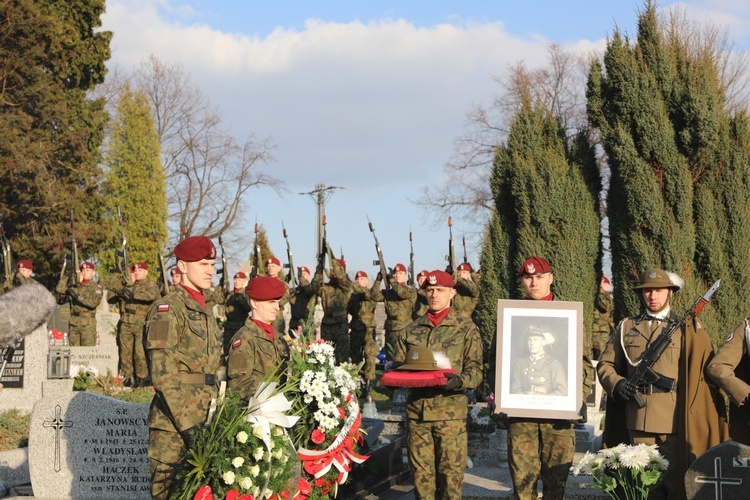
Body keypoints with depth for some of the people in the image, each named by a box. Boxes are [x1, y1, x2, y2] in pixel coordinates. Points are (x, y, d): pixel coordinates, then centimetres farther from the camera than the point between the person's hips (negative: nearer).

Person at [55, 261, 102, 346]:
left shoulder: (96, 287, 1)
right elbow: (59, 289, 10)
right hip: (74, 323, 5)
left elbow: (94, 302, -15)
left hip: (88, 324, -5)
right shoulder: (75, 287, 16)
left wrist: (78, 297, -18)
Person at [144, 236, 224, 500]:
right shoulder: (167, 309, -9)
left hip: (203, 423, 8)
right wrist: (186, 424, -20)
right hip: (173, 426, -8)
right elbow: (163, 375, -16)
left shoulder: (205, 312, 18)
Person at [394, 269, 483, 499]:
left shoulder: (466, 329, 5)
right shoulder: (410, 331, 14)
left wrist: (459, 381, -21)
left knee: (451, 472, -2)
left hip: (451, 410, -3)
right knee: (421, 473, 6)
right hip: (416, 410, 3)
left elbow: (476, 370, 0)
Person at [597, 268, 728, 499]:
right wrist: (617, 384, -4)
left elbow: (707, 371, 4)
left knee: (677, 481, -3)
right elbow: (605, 364, 15)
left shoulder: (688, 329, 7)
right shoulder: (626, 327, 14)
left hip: (675, 419, -2)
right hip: (639, 419, 2)